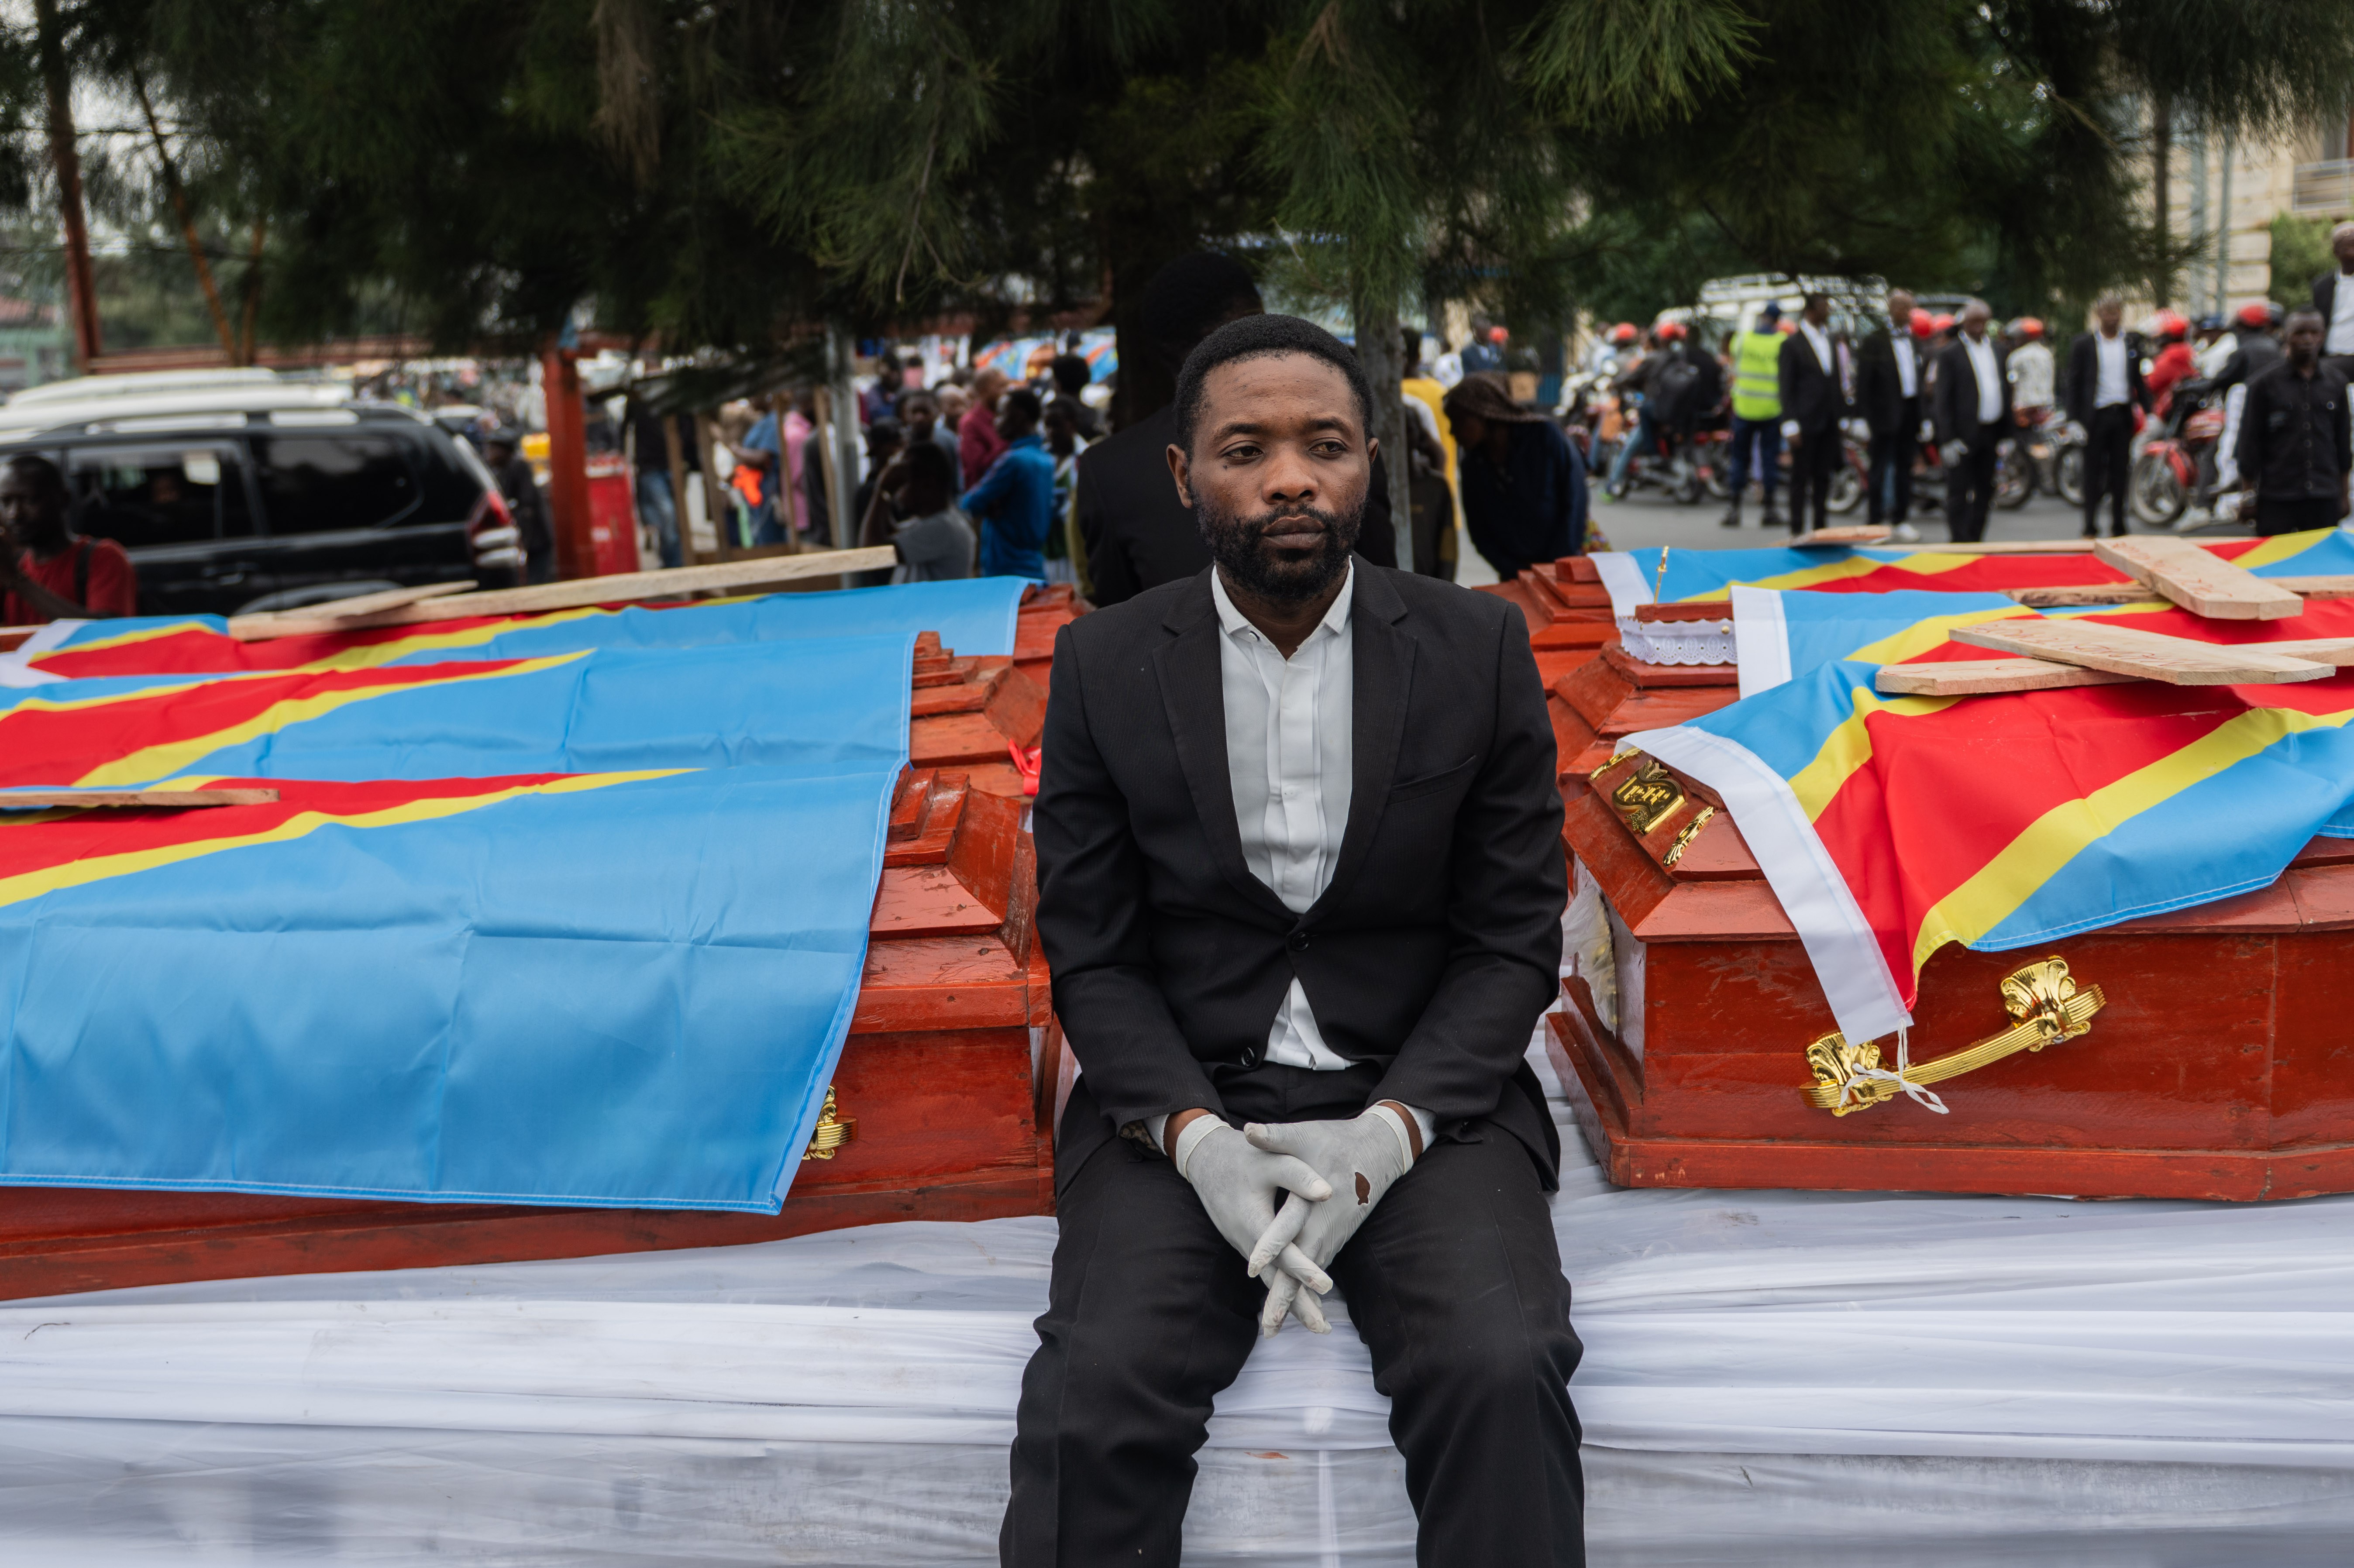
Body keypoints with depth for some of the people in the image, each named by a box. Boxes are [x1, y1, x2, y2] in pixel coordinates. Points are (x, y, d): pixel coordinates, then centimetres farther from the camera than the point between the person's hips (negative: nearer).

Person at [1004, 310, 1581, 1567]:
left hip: (1419, 1097, 0)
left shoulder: (1478, 649, -1)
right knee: (1095, 1400, -26)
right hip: (1181, 1105, 0)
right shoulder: (1102, 665, 0)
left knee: (1502, 1376, -27)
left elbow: (1512, 941, 0)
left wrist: (1387, 1133, -16)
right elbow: (1091, 954, 1)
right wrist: (1196, 1140, -17)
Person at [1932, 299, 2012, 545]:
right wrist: (1948, 439, -14)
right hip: (1964, 433, -6)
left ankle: (1975, 541, 19)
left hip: (1992, 432, 6)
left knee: (1985, 491, 10)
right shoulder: (1951, 354, -4)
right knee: (1959, 492, -4)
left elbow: (2006, 392, 17)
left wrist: (2007, 433, 10)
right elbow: (1943, 400, -7)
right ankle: (1959, 543, -2)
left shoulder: (1998, 352, 14)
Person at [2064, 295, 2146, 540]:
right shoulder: (2083, 344, 1)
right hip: (2096, 416, -3)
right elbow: (2074, 383, 0)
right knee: (2093, 473, 1)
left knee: (2120, 472, 6)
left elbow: (2139, 381, 14)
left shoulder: (2132, 345, 9)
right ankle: (2090, 528, 7)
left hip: (2123, 415, 3)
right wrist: (2074, 419, -8)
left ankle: (2118, 527, 12)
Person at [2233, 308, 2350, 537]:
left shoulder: (2336, 382, 10)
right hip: (2277, 498, -3)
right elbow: (2250, 439, 0)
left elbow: (2343, 440, 16)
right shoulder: (2265, 383, -1)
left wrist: (2344, 494, 15)